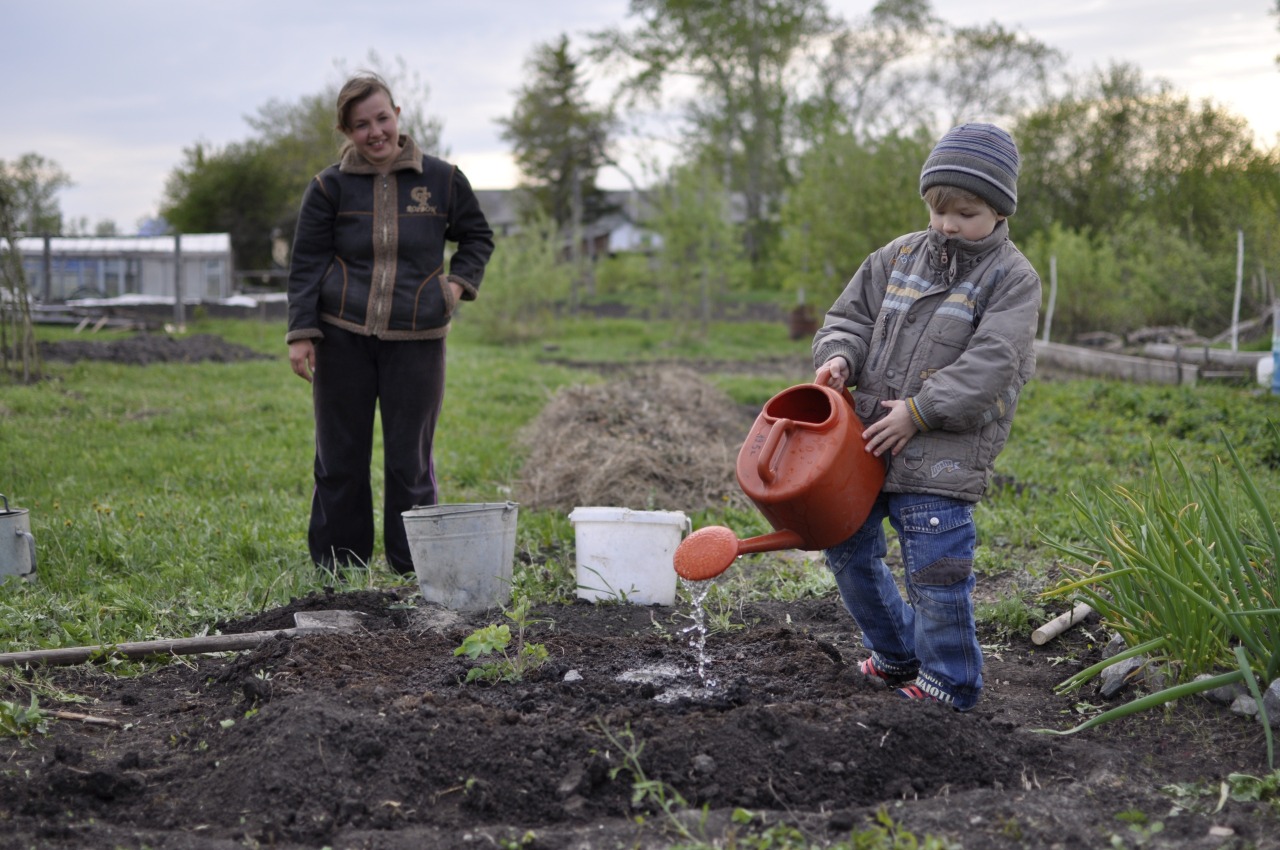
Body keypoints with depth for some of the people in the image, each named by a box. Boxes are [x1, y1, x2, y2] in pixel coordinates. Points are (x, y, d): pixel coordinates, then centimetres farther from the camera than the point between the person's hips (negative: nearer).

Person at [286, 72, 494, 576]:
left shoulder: (441, 180, 3)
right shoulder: (330, 187, 1)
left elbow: (478, 237, 18)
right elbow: (306, 264, 2)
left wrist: (459, 281, 1)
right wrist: (300, 334, -5)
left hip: (416, 340, 0)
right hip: (343, 338, 0)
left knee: (410, 460, 4)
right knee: (340, 459, 6)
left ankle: (413, 570, 14)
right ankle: (337, 571, 17)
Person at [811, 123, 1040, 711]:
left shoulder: (1012, 279, -6)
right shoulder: (900, 256, 10)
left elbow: (988, 364, -16)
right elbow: (852, 314, 17)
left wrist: (919, 411, -20)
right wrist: (839, 355, -6)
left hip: (941, 457, -6)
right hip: (867, 442, 7)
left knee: (936, 572, -6)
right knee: (848, 551, 17)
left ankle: (948, 684, 15)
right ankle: (896, 654, 36)